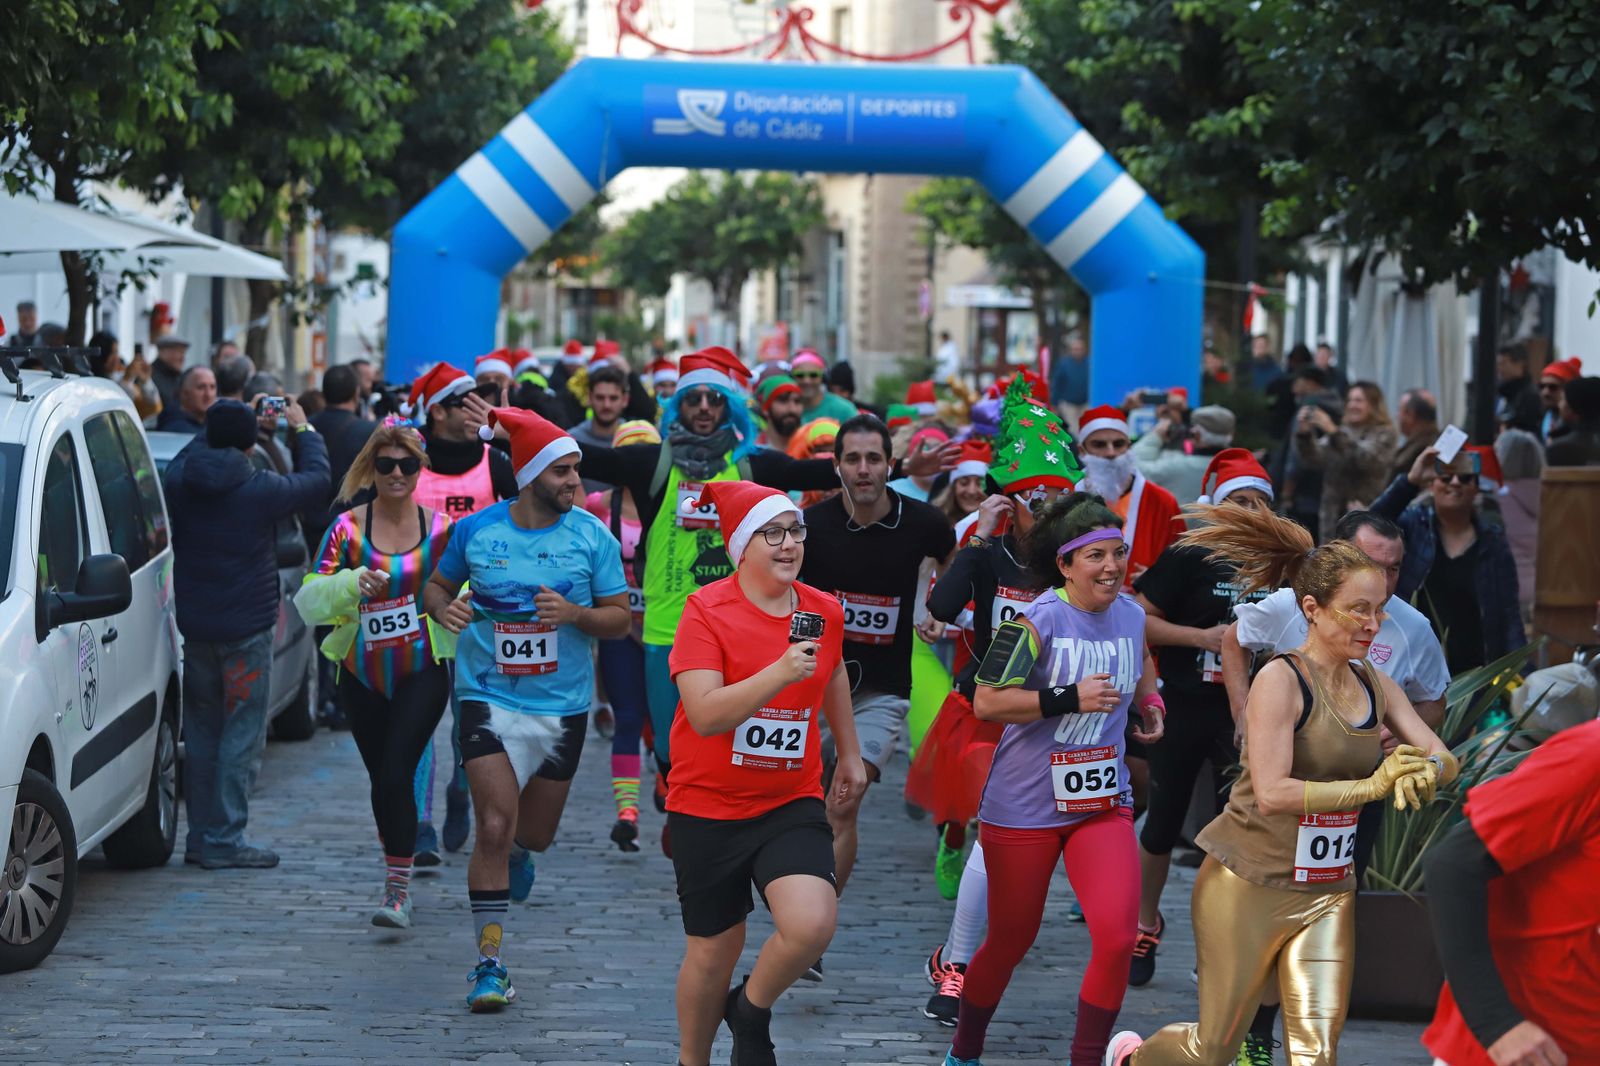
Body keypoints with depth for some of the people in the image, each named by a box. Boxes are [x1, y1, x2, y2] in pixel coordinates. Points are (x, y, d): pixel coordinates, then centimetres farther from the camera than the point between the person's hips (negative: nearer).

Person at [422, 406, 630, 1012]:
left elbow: (619, 619, -1)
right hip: (489, 697, -2)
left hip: (563, 705, 2)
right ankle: (489, 963, -7)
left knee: (536, 833, 14)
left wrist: (575, 614, -21)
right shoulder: (475, 530, -4)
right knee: (493, 826, -14)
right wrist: (443, 608, -11)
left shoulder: (591, 536, -4)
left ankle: (518, 851, 54)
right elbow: (437, 585, 12)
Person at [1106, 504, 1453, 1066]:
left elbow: (1443, 760, 4)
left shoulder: (1375, 685, 4)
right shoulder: (1281, 679, -16)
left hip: (1326, 892, 5)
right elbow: (1271, 793, -24)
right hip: (1249, 886, -5)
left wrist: (1423, 771, -20)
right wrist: (1372, 786, -28)